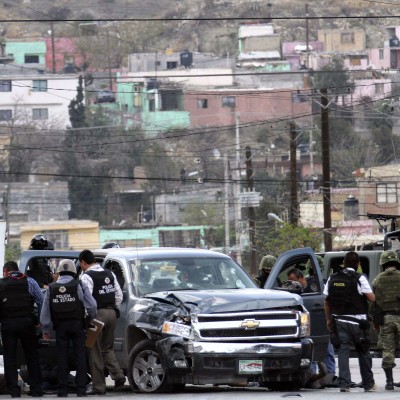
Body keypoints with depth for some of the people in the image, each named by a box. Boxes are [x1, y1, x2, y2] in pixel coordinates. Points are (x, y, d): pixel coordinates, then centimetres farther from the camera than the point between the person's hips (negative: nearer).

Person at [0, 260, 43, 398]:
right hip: (26, 322, 1)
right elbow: (41, 301, 1)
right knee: (32, 356, 8)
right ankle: (36, 389, 6)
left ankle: (14, 390, 2)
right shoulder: (29, 282, 5)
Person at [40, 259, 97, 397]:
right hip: (77, 324, -1)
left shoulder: (51, 288, 3)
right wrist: (90, 319, 13)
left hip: (60, 327, 1)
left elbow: (45, 311, 4)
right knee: (80, 356, 3)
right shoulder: (80, 286, -4)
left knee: (61, 357, 6)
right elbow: (92, 306, -6)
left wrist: (45, 329, 11)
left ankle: (62, 389, 5)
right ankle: (81, 389, 0)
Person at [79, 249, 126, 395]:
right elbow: (119, 295, 14)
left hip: (97, 314, -7)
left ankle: (98, 386, 0)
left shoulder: (87, 276, -10)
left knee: (95, 351, -1)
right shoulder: (109, 274, 13)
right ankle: (118, 376, -1)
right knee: (107, 348, 17)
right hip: (111, 313, 7)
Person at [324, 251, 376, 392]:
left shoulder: (332, 279, 5)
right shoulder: (359, 278, -9)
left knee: (343, 350, 1)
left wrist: (329, 319, 16)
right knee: (363, 352, 9)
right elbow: (372, 298, -11)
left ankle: (344, 383, -10)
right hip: (357, 321, -3)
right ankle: (368, 384, 17)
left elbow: (327, 301, 8)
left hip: (339, 321, 3)